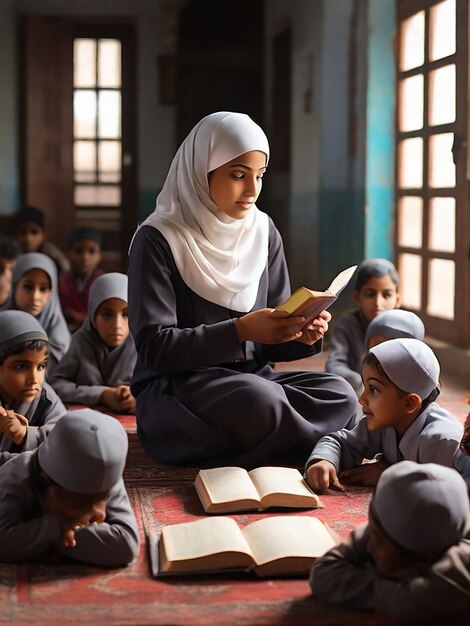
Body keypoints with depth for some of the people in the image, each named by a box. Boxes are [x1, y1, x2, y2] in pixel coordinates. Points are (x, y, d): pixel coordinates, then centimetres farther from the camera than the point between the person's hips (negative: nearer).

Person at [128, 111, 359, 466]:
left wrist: (302, 335, -14)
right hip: (175, 391, -6)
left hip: (252, 377, 6)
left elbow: (271, 342, 10)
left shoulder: (264, 232, 7)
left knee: (340, 397, -20)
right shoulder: (158, 239, -8)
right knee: (259, 402, -36)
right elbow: (153, 346, -15)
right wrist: (239, 330, -25)